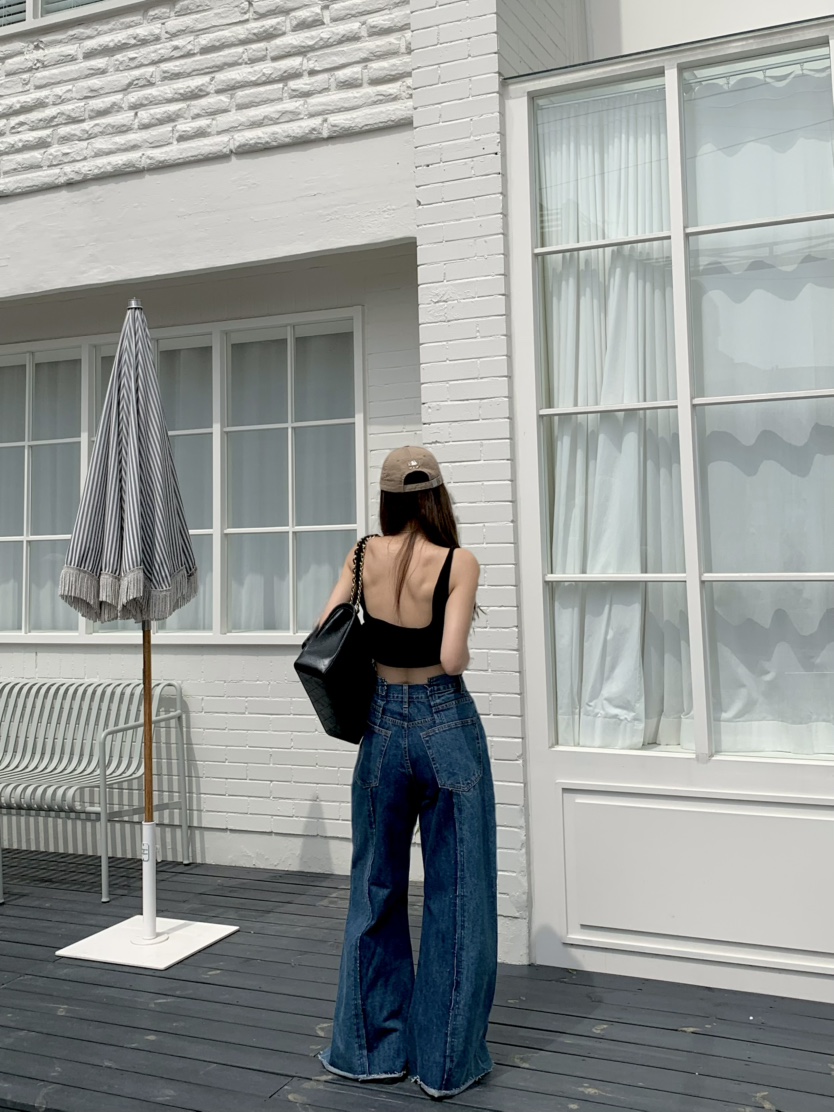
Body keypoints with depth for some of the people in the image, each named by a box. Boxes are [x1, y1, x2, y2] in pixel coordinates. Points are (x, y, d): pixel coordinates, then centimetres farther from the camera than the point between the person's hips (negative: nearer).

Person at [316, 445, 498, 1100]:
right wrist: (460, 657, 2)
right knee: (456, 897, 9)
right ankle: (447, 1060, 19)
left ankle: (371, 1048, 29)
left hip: (384, 725, 4)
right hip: (448, 726, -3)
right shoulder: (458, 562, -12)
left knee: (376, 891, 17)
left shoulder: (365, 554, -2)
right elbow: (452, 660, -20)